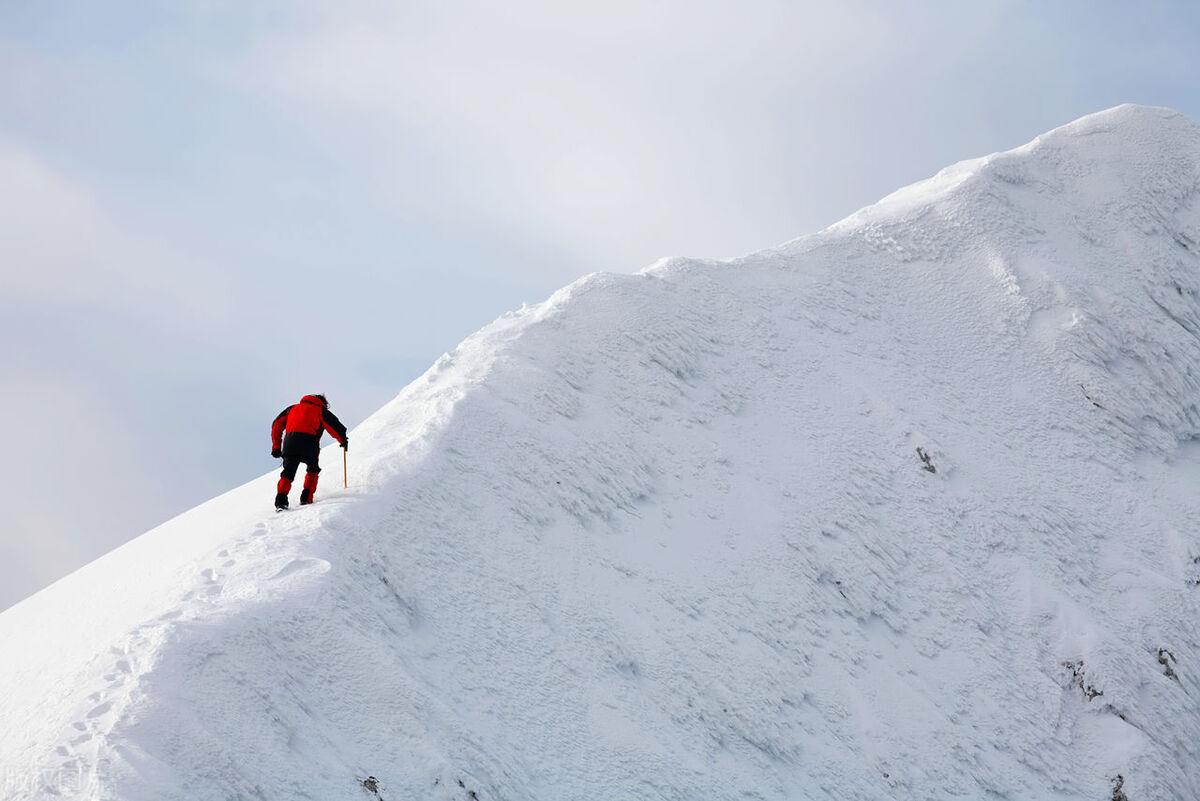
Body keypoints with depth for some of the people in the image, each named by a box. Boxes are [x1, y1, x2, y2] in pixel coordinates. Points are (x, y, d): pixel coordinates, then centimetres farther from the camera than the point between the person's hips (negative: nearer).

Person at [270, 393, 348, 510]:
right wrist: (343, 441, 30)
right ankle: (306, 498, 12)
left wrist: (276, 447, 23)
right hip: (309, 444, -2)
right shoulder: (322, 411, 20)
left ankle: (281, 499, -10)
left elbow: (277, 425, 23)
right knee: (313, 469, 23)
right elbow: (335, 427, 12)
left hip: (290, 443, 2)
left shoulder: (293, 408, 30)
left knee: (288, 472, 11)